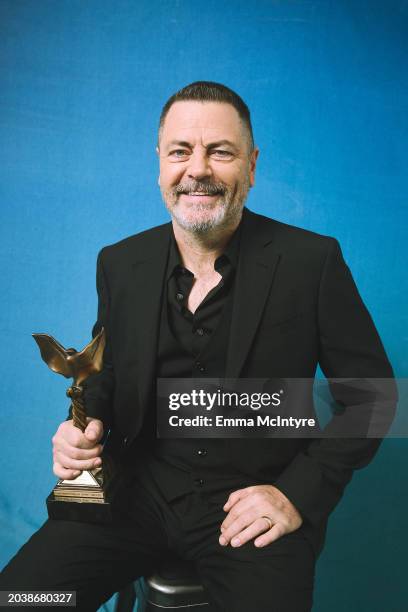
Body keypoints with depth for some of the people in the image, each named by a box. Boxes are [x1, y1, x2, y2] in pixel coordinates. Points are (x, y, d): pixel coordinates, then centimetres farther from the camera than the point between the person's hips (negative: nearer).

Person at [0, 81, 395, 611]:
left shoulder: (312, 261, -9)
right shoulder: (120, 264, 3)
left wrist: (299, 493, -12)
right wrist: (87, 425, -6)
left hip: (255, 503, -2)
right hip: (139, 488, 3)